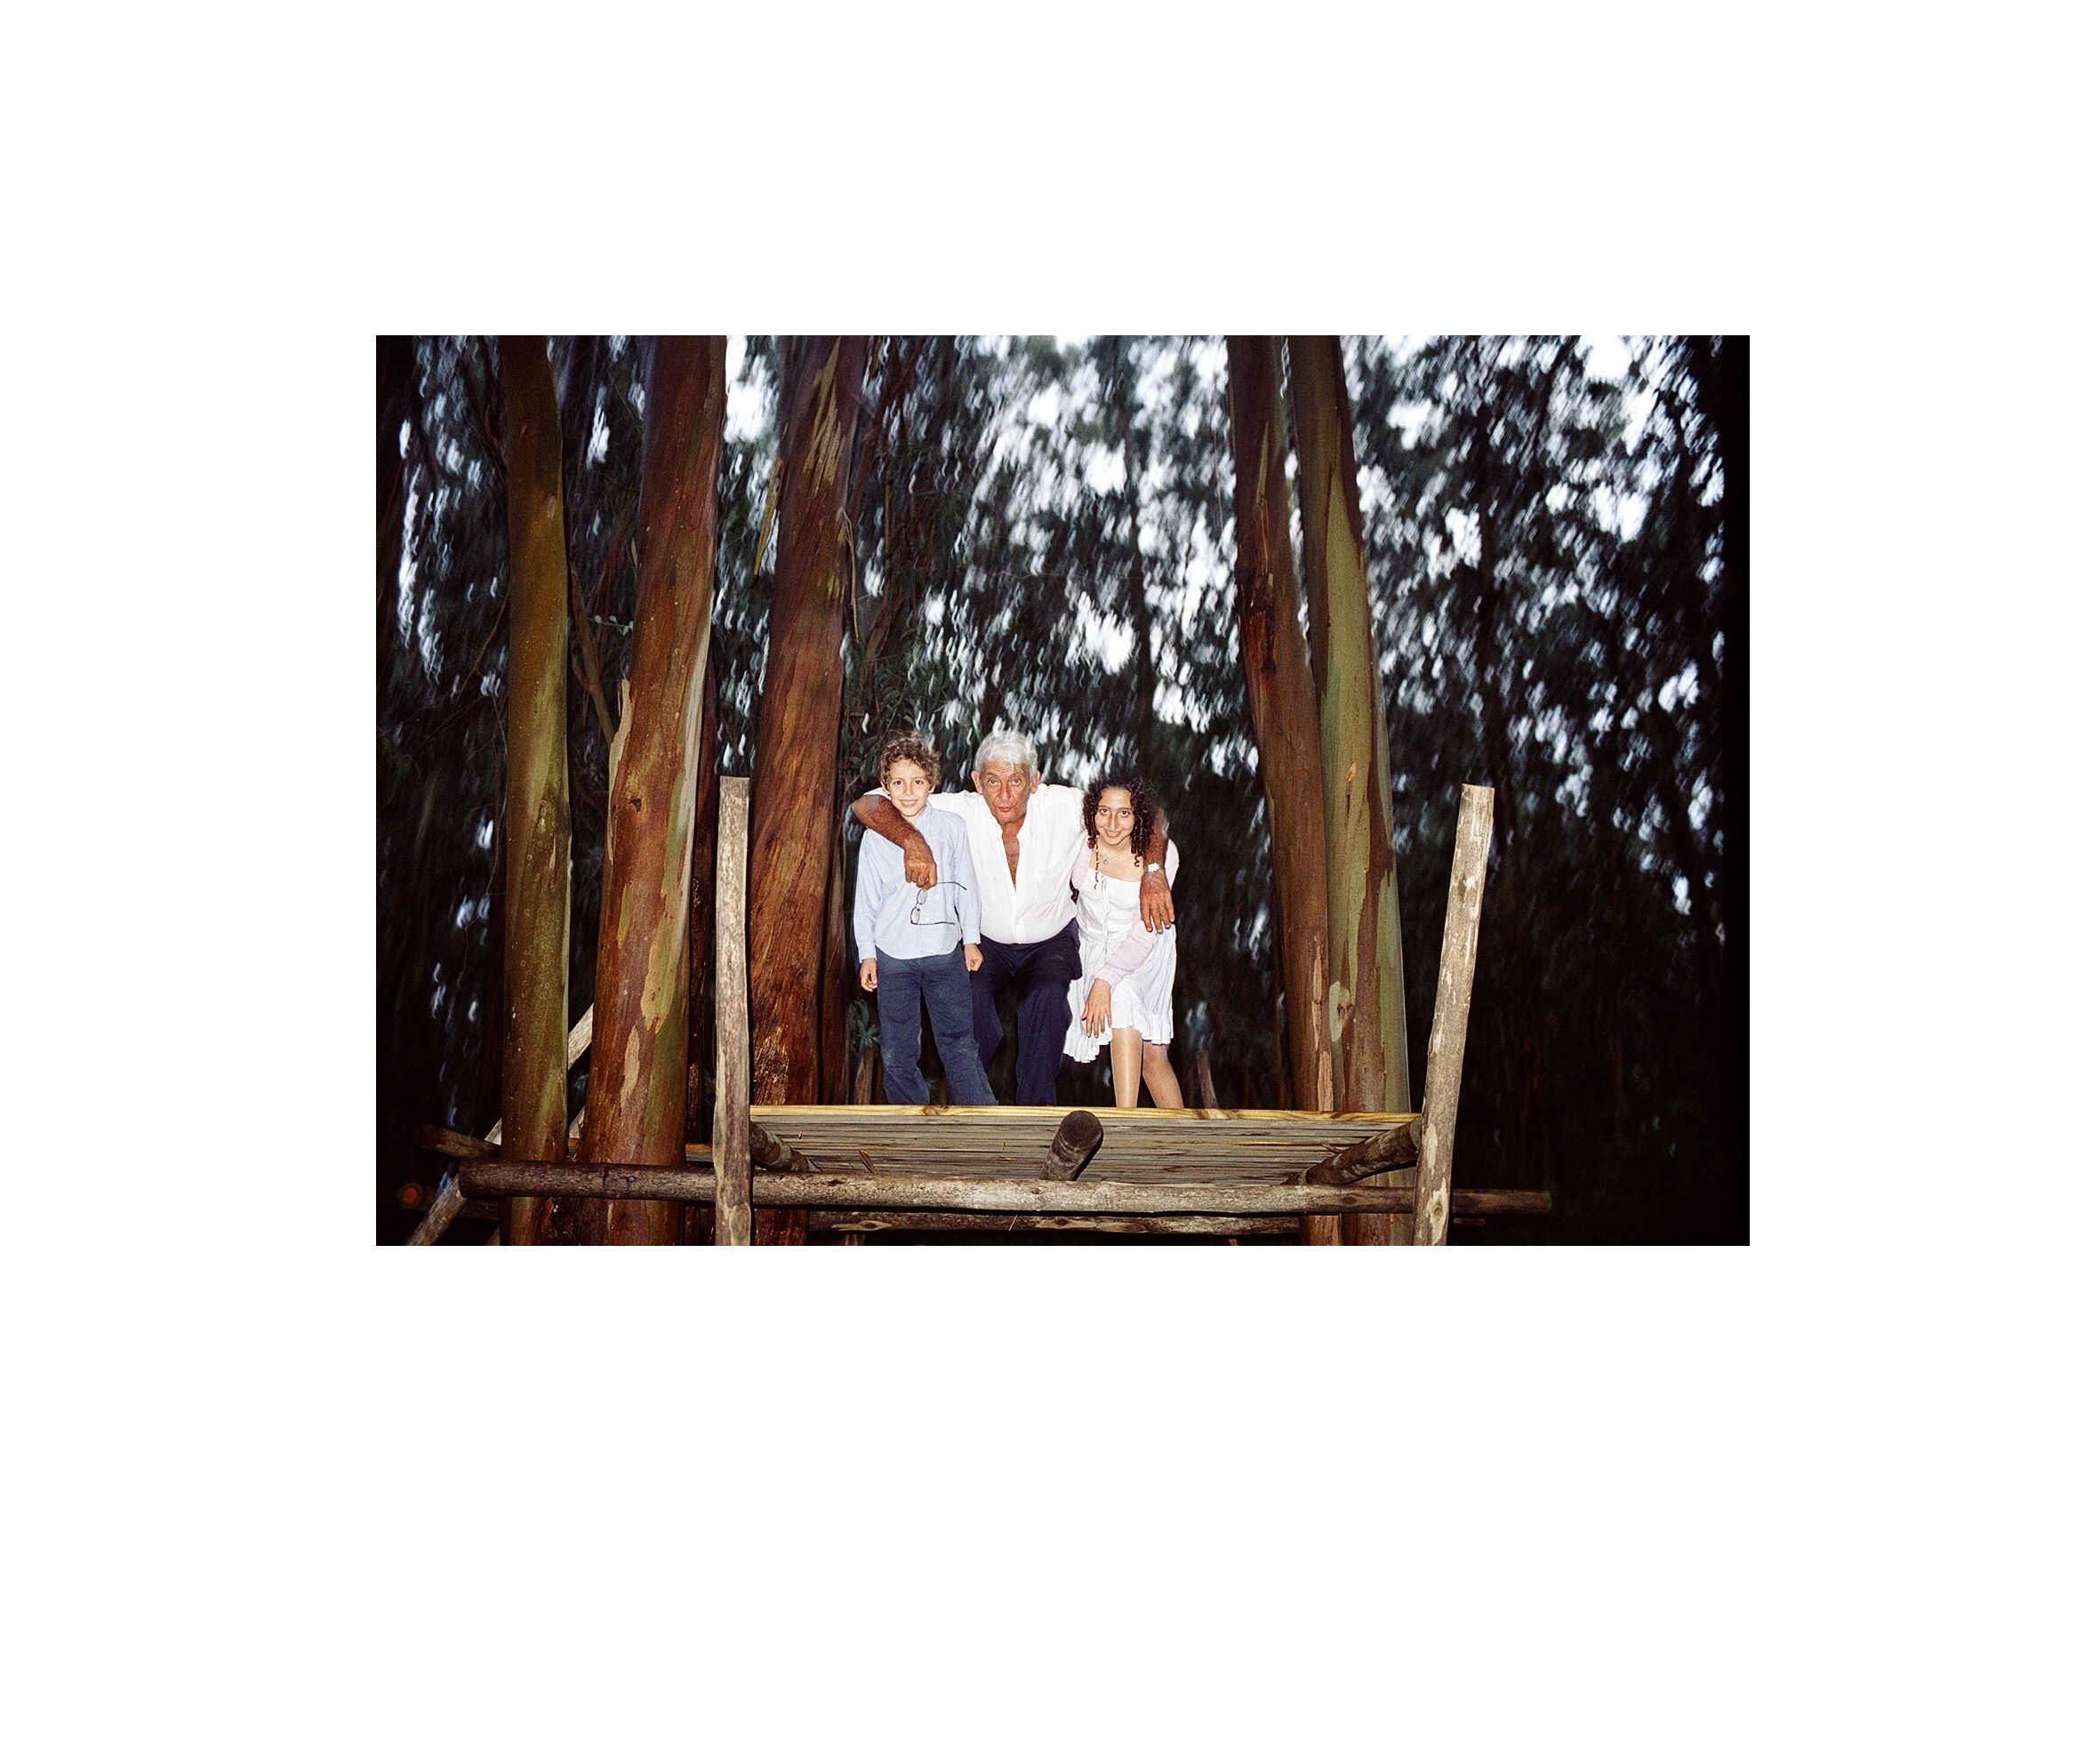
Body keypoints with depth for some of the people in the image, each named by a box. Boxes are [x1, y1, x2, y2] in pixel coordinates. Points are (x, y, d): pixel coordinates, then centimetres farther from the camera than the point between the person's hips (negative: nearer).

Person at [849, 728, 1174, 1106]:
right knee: (967, 991, -29)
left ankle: (1036, 1106, -14)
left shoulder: (1064, 807, -19)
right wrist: (913, 840, -45)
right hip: (988, 942, 0)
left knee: (1048, 997, -30)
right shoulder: (962, 812, -20)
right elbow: (867, 804, -25)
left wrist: (1153, 872, -31)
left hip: (1051, 942, 0)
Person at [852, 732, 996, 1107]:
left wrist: (970, 939, 7)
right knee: (897, 1051, 8)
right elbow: (866, 898, 4)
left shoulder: (951, 829, -1)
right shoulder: (875, 838, -1)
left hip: (945, 952, -1)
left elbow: (965, 886, 6)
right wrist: (867, 954, 3)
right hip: (892, 956, 1)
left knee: (959, 1043, 2)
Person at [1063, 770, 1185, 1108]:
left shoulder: (1161, 853, -20)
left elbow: (1147, 930, -22)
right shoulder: (1082, 842, -14)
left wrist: (1105, 980, -29)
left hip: (1144, 952, -2)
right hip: (1092, 949, 3)